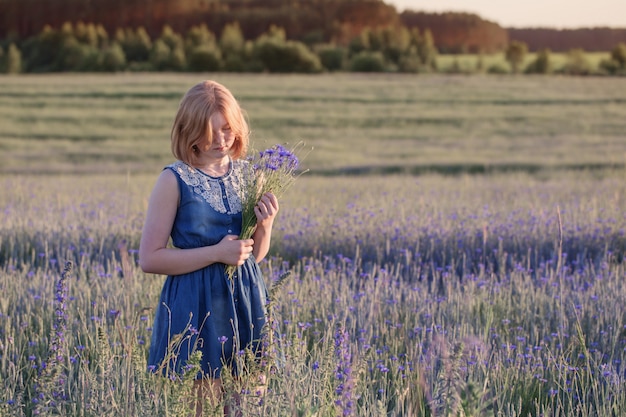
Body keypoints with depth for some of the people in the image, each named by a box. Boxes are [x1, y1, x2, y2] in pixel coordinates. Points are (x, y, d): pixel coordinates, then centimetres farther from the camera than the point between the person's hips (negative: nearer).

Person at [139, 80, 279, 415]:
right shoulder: (175, 180, -8)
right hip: (196, 309, -4)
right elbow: (150, 258, -10)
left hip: (245, 303, 5)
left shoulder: (246, 174, 6)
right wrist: (216, 253, -17)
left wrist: (264, 225, -7)